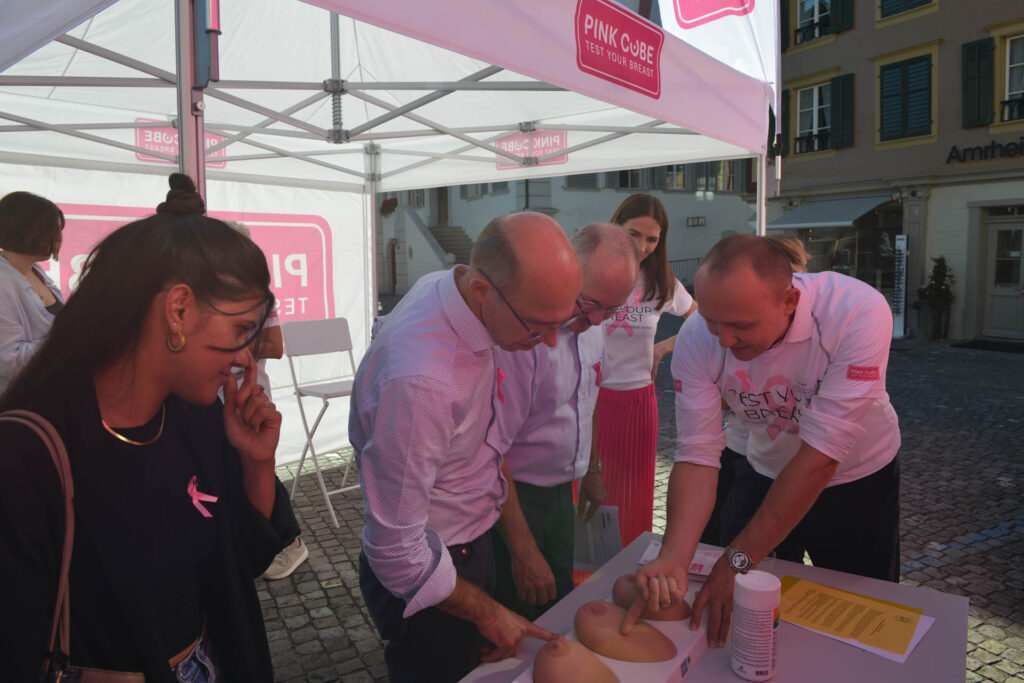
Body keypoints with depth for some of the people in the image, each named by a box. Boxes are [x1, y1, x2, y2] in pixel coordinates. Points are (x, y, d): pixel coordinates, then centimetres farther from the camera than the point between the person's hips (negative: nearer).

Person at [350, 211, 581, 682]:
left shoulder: (452, 289, -10)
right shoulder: (418, 379, -38)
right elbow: (397, 556, -27)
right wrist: (489, 613, -14)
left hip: (471, 546, 8)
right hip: (428, 580, -8)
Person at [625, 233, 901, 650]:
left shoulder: (859, 313, -35)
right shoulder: (698, 337, -26)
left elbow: (821, 455, -35)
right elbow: (698, 456, -25)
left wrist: (738, 560, -34)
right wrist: (673, 559, -41)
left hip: (857, 479, -2)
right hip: (764, 473, 2)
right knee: (738, 621, 16)